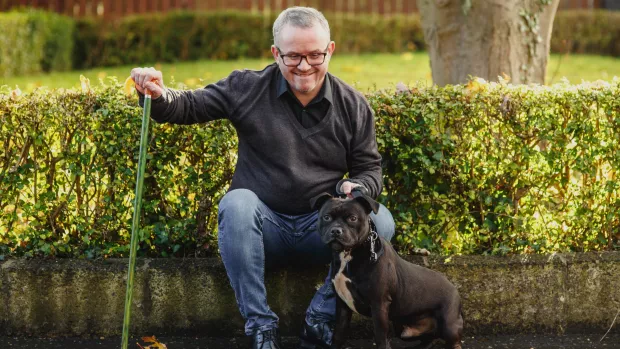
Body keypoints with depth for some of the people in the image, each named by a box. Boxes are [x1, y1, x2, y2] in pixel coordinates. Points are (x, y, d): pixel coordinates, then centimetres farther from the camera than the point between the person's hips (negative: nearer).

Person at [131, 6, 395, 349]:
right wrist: (160, 96, -23)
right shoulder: (248, 88, -2)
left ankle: (320, 321, -15)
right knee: (236, 203, -35)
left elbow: (369, 168, 9)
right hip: (263, 225, -1)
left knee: (380, 221, -26)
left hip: (322, 227, 1)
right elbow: (189, 106, 0)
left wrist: (356, 188, -15)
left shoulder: (353, 105, 3)